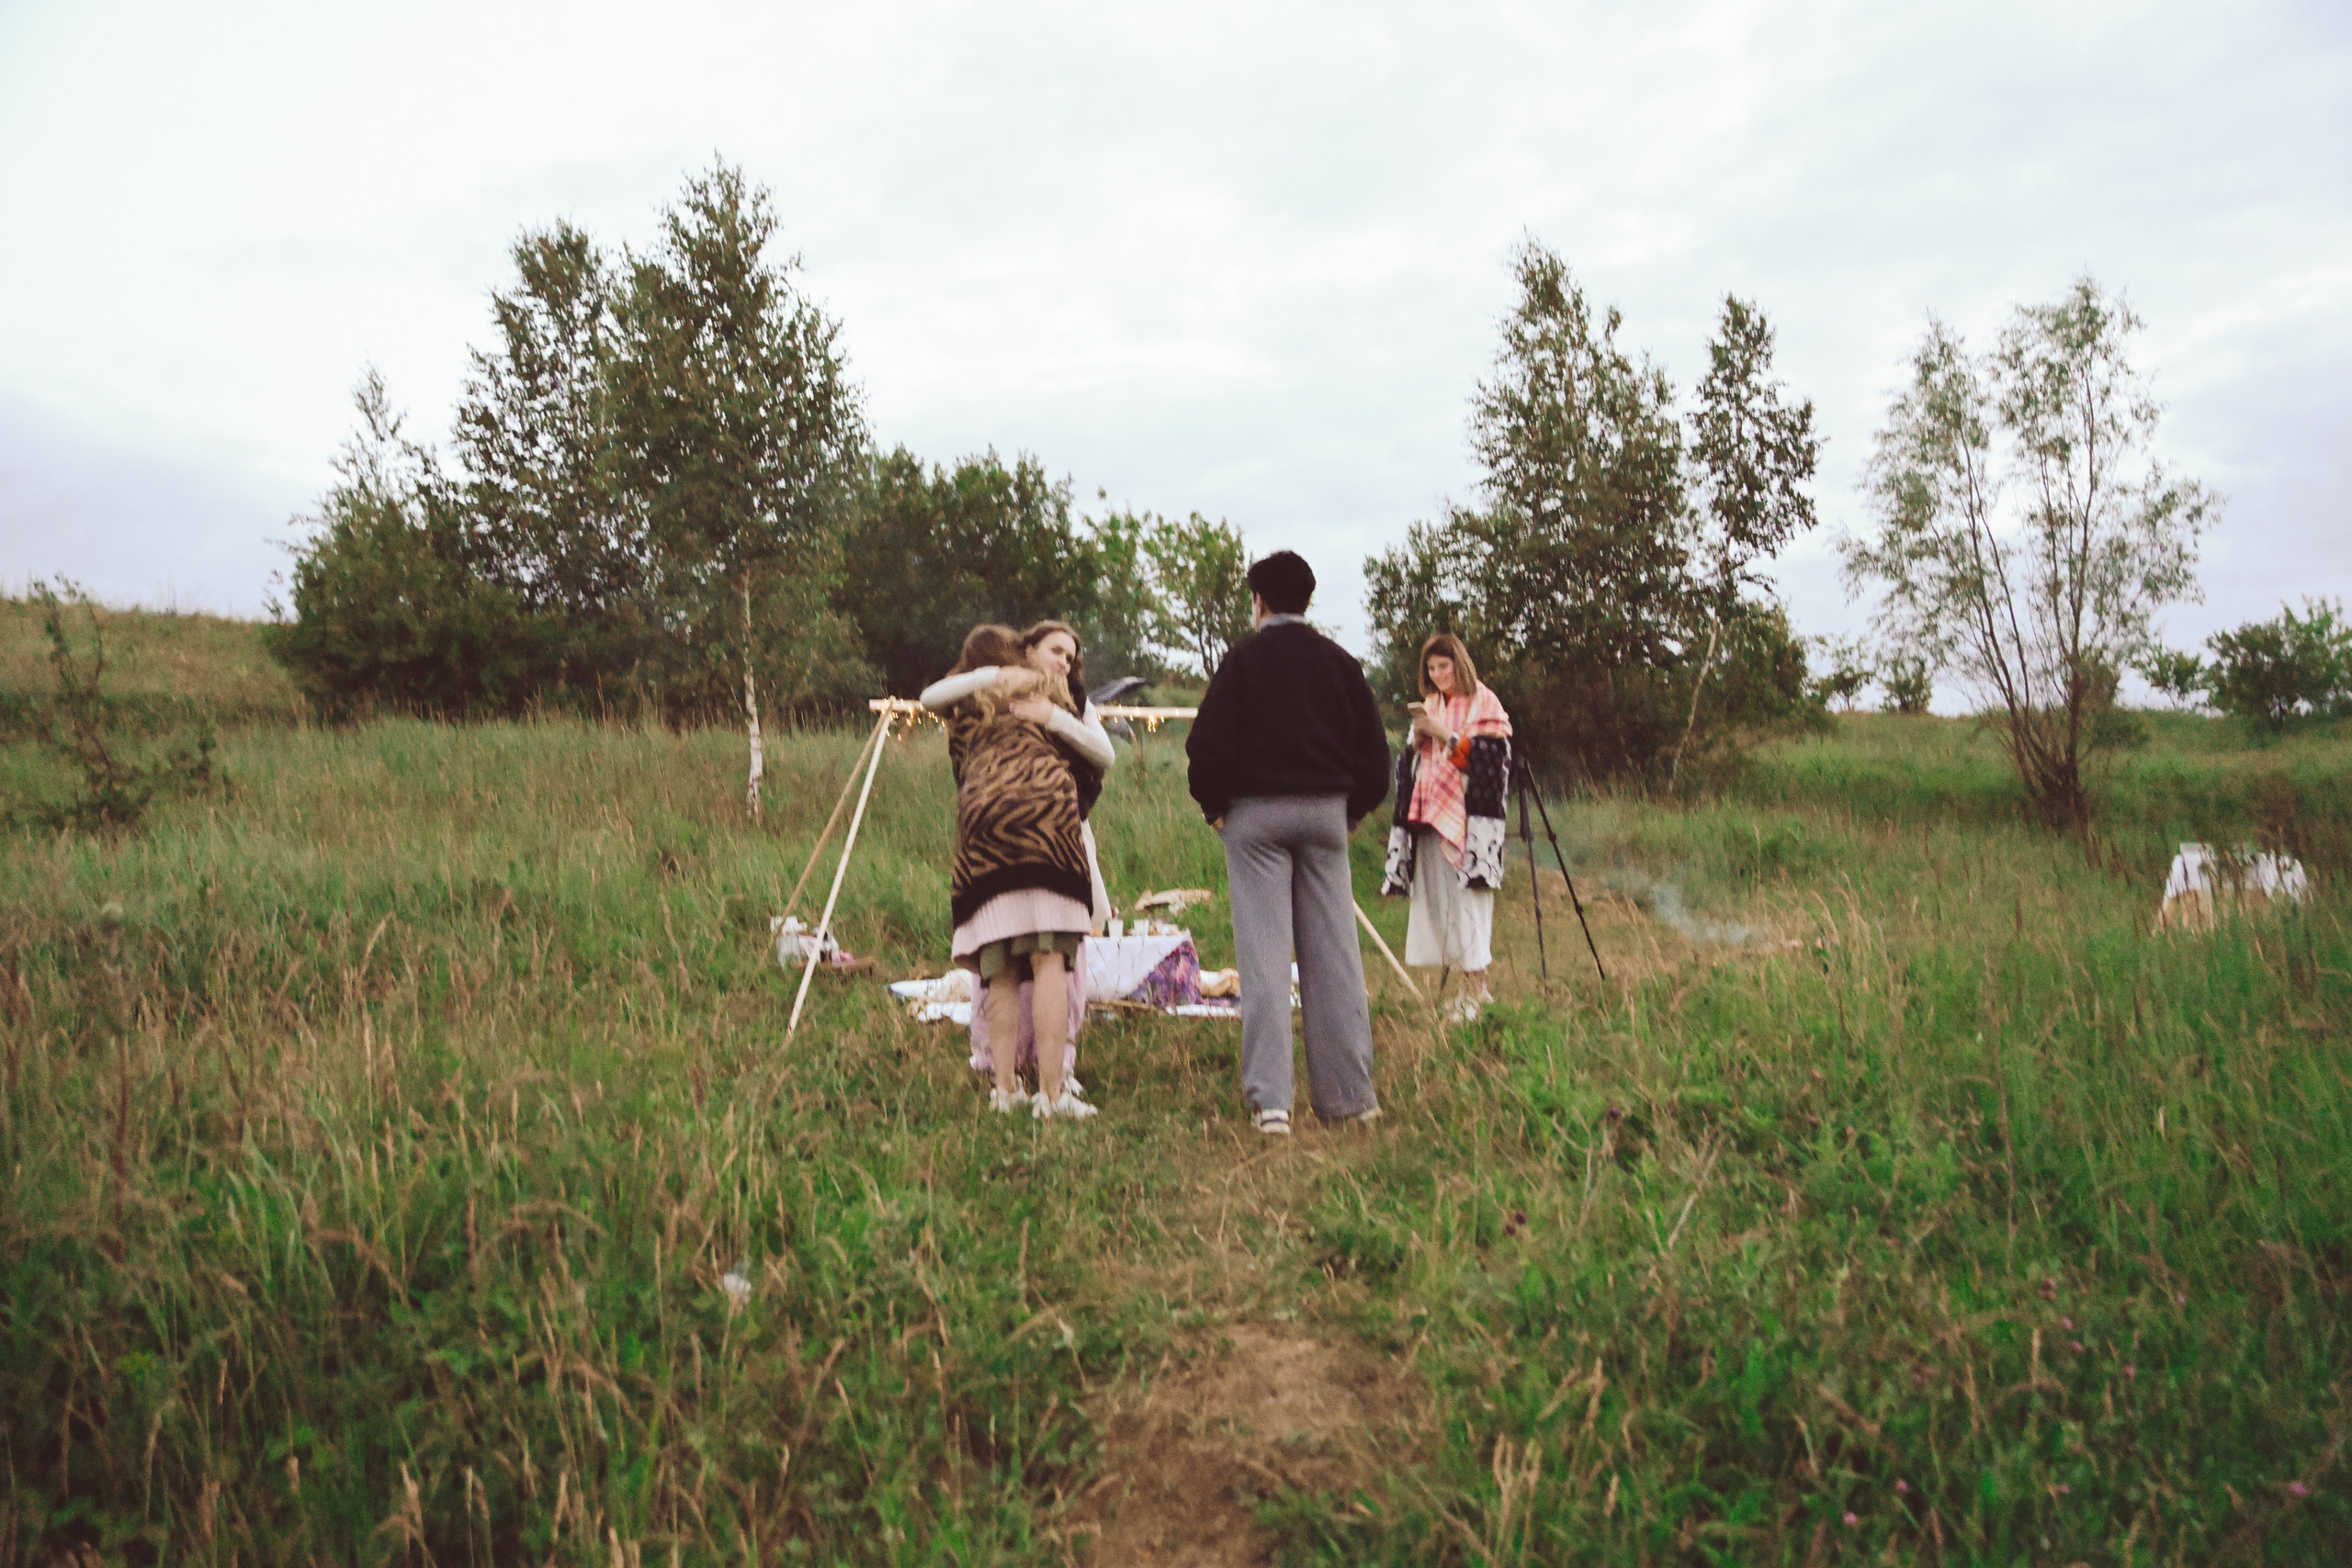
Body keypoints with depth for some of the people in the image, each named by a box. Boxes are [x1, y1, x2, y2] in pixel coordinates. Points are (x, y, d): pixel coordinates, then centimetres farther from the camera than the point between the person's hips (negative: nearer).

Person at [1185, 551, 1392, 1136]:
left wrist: (1213, 806, 7)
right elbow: (1374, 748, 11)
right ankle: (1347, 1093, 11)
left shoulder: (1243, 659, -4)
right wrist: (1353, 809, 21)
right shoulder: (1340, 661, 9)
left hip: (1255, 812, -3)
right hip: (1326, 812, 3)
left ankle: (1269, 1100, -6)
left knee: (1264, 955, -3)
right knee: (1333, 953, 6)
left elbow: (1209, 743, -8)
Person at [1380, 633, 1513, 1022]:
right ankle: (1468, 983, 9)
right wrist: (1418, 738, -2)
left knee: (1466, 893, -12)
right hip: (1430, 810, 6)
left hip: (1468, 811, -6)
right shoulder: (1430, 704, 18)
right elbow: (1414, 760, 19)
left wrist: (1444, 733, -16)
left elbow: (1487, 756, -9)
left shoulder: (1484, 702, 0)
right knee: (1437, 894, 3)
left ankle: (1475, 985, -10)